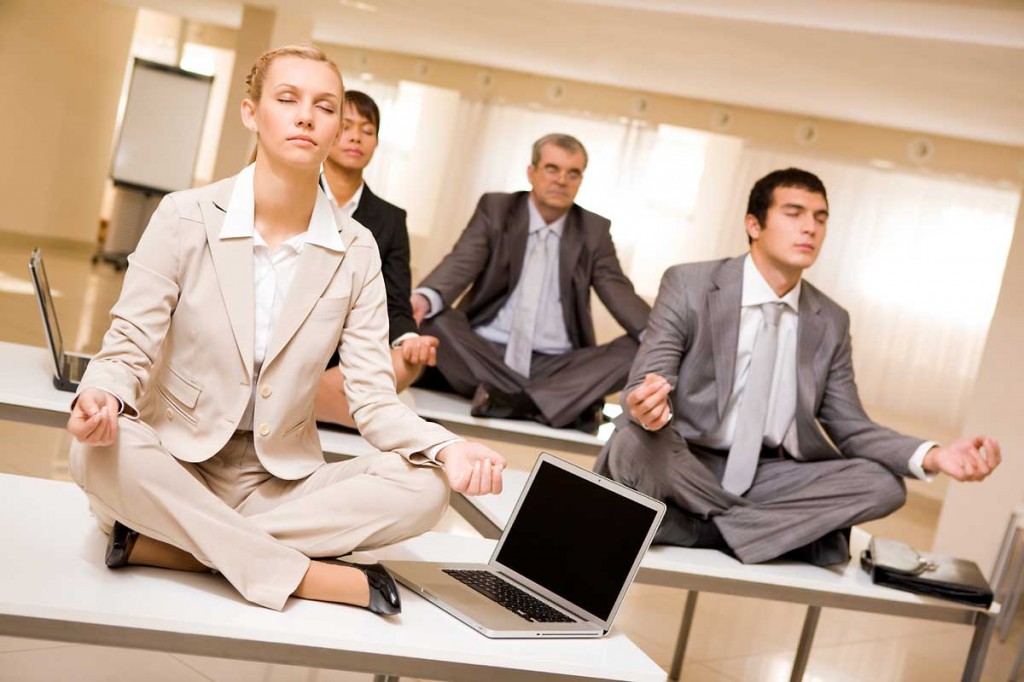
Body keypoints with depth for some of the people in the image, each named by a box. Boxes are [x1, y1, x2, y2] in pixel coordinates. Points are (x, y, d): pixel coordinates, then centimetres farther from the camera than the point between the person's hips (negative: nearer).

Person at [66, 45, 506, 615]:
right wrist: (101, 397, -31)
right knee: (102, 453, -34)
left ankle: (171, 543, -22)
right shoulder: (186, 217, -7)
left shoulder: (356, 252, -2)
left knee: (424, 489, -22)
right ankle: (313, 577, -24)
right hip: (174, 467, -2)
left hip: (282, 479, 2)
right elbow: (129, 348, -7)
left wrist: (445, 449, -25)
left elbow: (372, 396, -5)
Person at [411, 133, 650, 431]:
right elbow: (462, 263, -8)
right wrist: (425, 296, -32)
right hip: (485, 354, -1)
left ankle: (506, 397, -38)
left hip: (556, 367, 1)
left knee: (637, 350, -23)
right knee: (432, 317, -27)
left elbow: (617, 290, -1)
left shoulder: (594, 230, 10)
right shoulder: (495, 209, 5)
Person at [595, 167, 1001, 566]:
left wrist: (931, 456, -15)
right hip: (684, 464, -3)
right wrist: (648, 407, -40)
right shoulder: (688, 285, -8)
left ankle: (718, 524, -19)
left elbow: (849, 428, 4)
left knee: (884, 485, -18)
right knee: (635, 446, -36)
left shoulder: (831, 322, 5)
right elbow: (643, 387, -13)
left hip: (767, 475, 4)